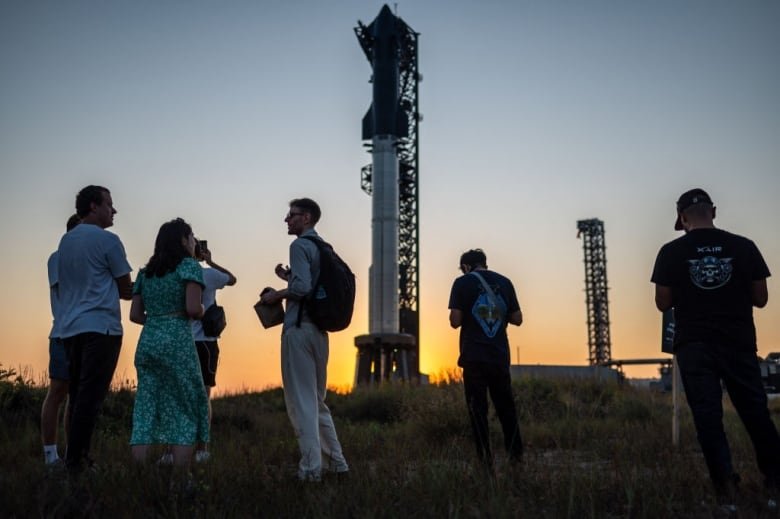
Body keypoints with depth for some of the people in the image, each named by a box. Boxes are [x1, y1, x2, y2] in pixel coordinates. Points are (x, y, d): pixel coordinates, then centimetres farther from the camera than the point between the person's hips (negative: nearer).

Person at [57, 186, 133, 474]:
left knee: (77, 395, 10)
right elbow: (126, 290, 0)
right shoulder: (107, 240, -5)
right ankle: (76, 461, -9)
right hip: (101, 327, -7)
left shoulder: (65, 241, 17)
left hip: (70, 328, 7)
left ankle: (75, 458, 10)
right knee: (90, 396, -7)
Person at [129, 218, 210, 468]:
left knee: (146, 409, 5)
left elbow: (135, 315, 13)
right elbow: (193, 309, -13)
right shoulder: (188, 265, -1)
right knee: (185, 408, 2)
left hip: (147, 342, 6)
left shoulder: (146, 272, 17)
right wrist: (202, 312, 8)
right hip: (177, 342, -6)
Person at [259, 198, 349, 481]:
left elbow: (302, 288, -21)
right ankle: (336, 462, 19)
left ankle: (310, 469, -1)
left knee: (301, 401, -3)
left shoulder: (300, 246, -9)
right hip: (319, 330, 9)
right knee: (317, 400, 17)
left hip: (299, 328, -9)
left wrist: (276, 295, -6)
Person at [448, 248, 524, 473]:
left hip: (474, 357, -3)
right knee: (506, 406, 16)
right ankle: (516, 456, 18)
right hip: (500, 356, 3)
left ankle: (486, 461, 1)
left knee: (478, 409, 3)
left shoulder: (462, 283, -3)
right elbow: (517, 319, 8)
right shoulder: (504, 282, 6)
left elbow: (455, 321, -9)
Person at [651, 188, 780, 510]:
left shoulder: (671, 252, -4)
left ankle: (726, 488, 0)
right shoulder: (744, 247, 0)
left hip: (694, 345, -1)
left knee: (707, 414, 2)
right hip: (739, 342, 1)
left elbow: (663, 303, 0)